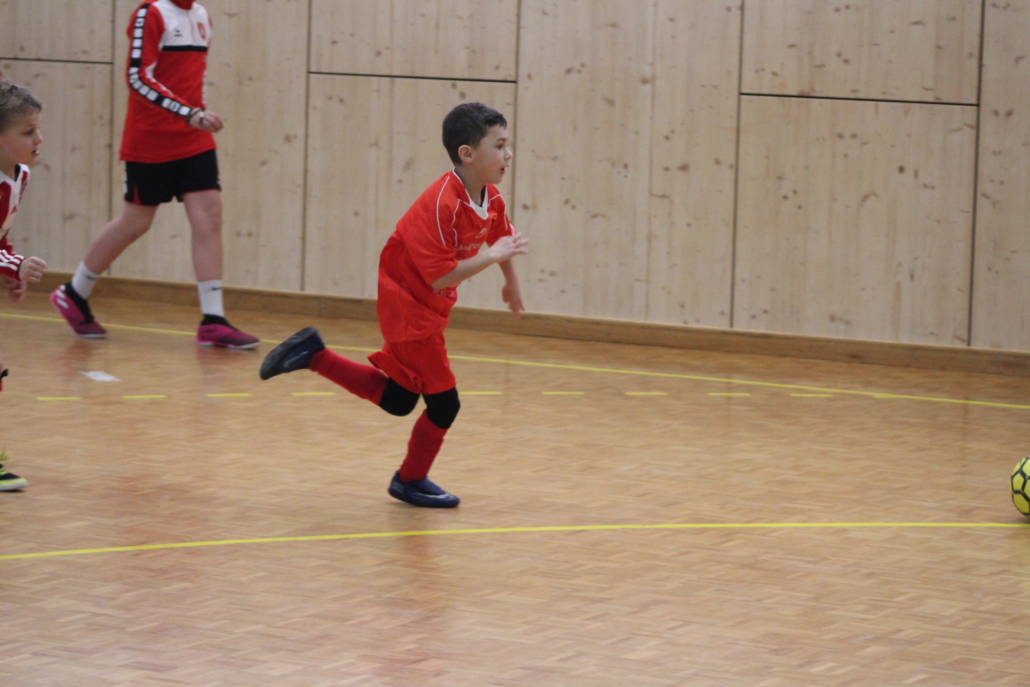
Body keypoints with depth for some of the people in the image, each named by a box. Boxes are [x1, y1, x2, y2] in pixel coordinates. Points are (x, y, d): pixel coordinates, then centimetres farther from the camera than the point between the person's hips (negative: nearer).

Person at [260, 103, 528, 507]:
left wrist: (512, 284, 32)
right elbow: (440, 277, -32)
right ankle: (411, 481, 19)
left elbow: (502, 237, 20)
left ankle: (313, 355, 25)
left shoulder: (491, 200, -3)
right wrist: (492, 256, -33)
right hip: (408, 303, -9)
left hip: (428, 308, 9)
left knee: (397, 400, 17)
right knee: (443, 402, -3)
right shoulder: (440, 203, -29)